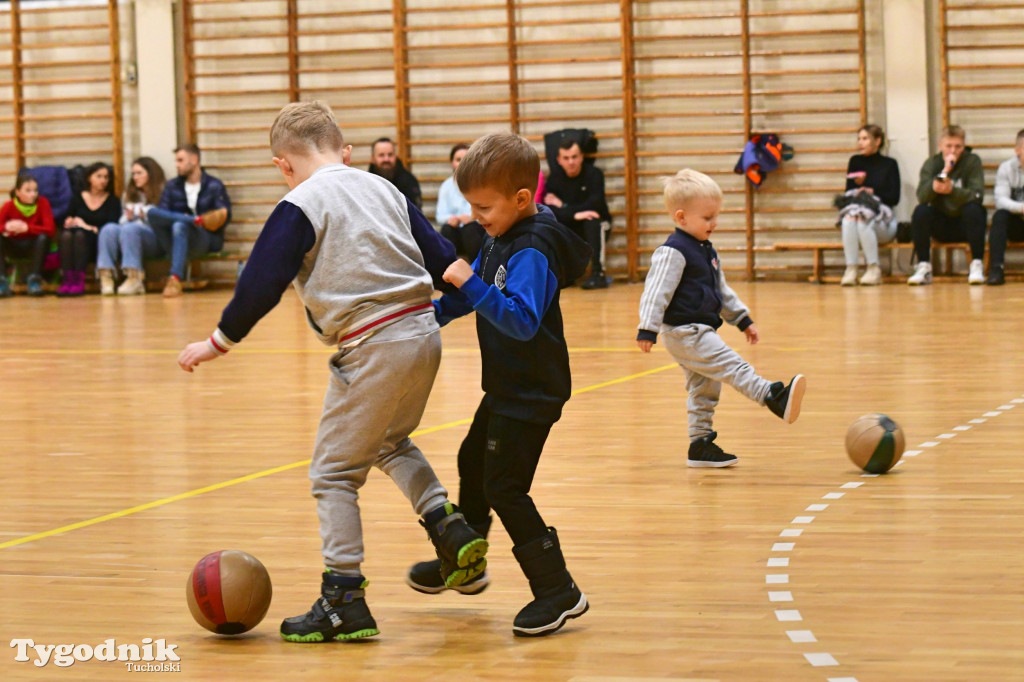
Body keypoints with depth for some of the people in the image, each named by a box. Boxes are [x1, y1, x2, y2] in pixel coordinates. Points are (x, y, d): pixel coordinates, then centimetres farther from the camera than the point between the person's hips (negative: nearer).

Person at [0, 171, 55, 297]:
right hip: (14, 246, 1)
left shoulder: (42, 203, -14)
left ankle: (34, 280, -29)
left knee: (43, 237, -34)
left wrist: (27, 227, -36)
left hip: (33, 246, -1)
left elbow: (50, 229, -24)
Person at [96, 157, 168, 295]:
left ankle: (134, 278, -39)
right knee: (109, 229, -25)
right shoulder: (131, 195, 26)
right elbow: (123, 222, 22)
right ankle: (106, 276, -37)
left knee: (130, 229, -35)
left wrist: (146, 216, -13)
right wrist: (128, 218, 0)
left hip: (157, 241, -5)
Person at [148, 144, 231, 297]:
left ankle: (175, 279, -51)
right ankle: (198, 219, -28)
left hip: (205, 241, -3)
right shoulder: (171, 186, 17)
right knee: (152, 212, -23)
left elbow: (224, 217, 1)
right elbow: (161, 215, 4)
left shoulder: (214, 186, 8)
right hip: (174, 241, 3)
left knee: (179, 226, -39)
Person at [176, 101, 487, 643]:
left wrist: (218, 342, 2)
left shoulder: (300, 207, -6)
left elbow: (261, 283, -9)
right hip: (423, 333, 7)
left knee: (334, 472, 3)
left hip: (373, 347, -7)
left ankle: (344, 601, 0)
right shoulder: (385, 190, 13)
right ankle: (449, 529, 16)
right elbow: (442, 260, 15)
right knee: (391, 442, 31)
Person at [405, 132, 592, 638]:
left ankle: (557, 590, -3)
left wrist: (472, 283, -36)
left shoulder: (533, 250, -25)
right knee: (473, 464, 25)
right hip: (506, 387, 11)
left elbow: (522, 320, -37)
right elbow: (469, 297, 19)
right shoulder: (500, 240, 4)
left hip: (532, 394, -11)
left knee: (504, 488, -9)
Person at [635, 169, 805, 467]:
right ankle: (774, 398, -36)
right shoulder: (673, 252, -15)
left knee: (705, 387, 13)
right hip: (683, 333, -10)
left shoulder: (706, 250, 16)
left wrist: (742, 319, 27)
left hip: (701, 331, 10)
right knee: (731, 364, -22)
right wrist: (648, 329, -25)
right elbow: (657, 291, -20)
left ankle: (701, 445, 19)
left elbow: (722, 290, 27)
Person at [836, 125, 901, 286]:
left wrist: (873, 192, -10)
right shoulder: (855, 161, 14)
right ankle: (850, 269, -36)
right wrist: (857, 185, -8)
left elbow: (894, 198, 0)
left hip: (882, 220, -2)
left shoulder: (889, 164, 6)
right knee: (849, 219, -33)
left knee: (864, 222, -35)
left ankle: (874, 269, -25)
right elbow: (848, 193, 11)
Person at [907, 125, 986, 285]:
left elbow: (976, 195, -21)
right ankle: (923, 267, -22)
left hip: (966, 224, -1)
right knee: (920, 211, -25)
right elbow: (922, 197, -19)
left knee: (973, 209, -32)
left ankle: (977, 266, -28)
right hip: (941, 227, 2)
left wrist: (952, 190, -39)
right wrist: (944, 172, -30)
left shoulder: (972, 161, -6)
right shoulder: (931, 164, -2)